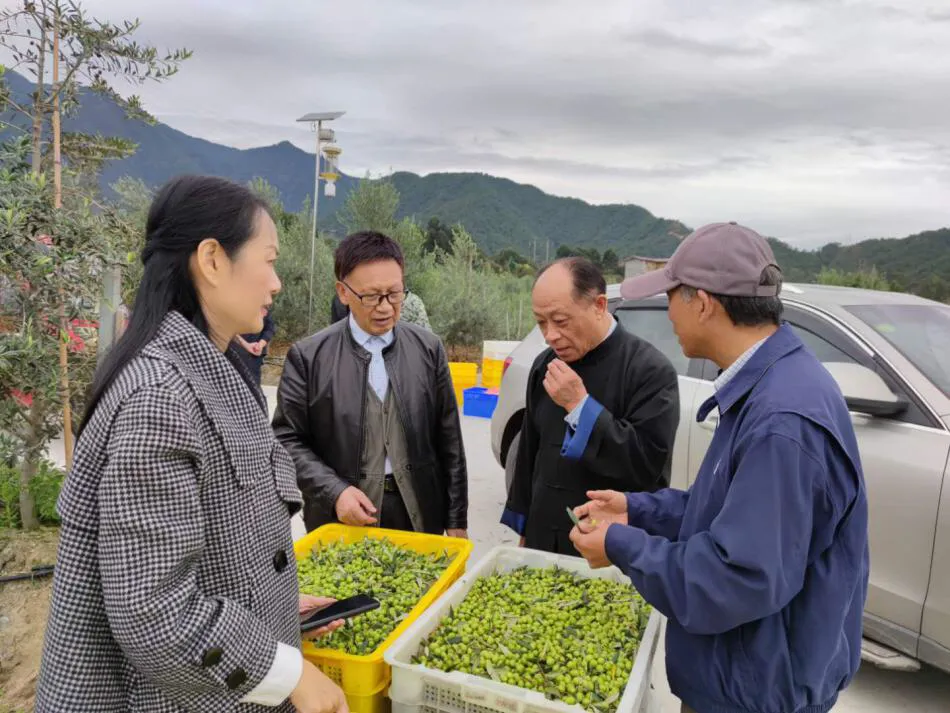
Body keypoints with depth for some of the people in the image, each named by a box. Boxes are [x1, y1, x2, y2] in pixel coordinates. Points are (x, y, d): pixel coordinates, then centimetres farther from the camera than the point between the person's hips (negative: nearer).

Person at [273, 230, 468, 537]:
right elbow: (288, 440, -3)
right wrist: (335, 492, -17)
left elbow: (448, 441, 2)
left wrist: (456, 521, 3)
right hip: (341, 523, -2)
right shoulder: (308, 357, -7)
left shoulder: (428, 349, 0)